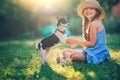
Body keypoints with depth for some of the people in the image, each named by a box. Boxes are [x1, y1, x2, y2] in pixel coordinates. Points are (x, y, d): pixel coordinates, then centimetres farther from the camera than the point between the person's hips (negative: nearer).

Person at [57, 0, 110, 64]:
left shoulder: (94, 23, -16)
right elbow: (89, 41, 12)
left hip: (96, 54, -9)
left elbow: (92, 43, -17)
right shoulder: (89, 23, 13)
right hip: (92, 51, 9)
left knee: (73, 55, -29)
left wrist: (76, 41, -10)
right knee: (65, 51, 7)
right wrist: (76, 41, 2)